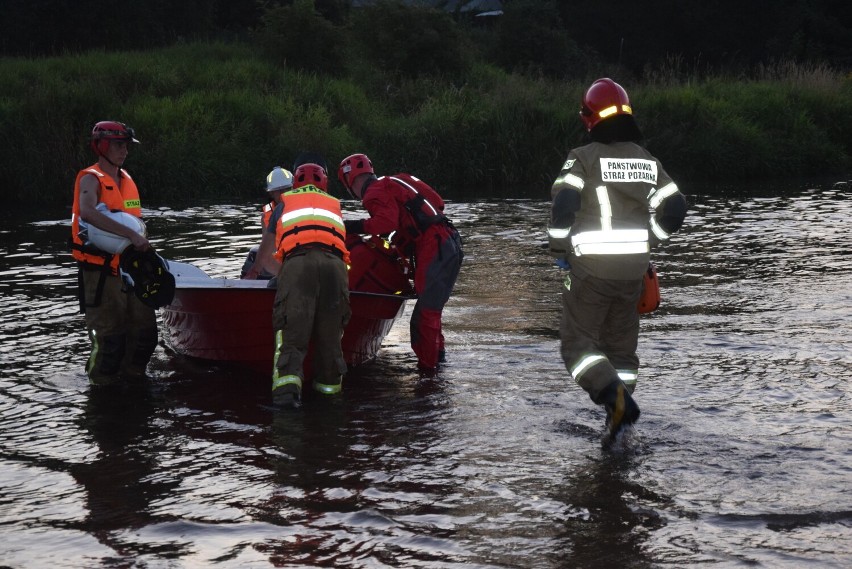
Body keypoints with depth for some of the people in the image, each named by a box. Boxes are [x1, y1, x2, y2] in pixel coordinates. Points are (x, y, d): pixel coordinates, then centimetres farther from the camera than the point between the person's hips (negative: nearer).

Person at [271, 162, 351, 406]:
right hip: (334, 263, 2)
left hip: (296, 261, -1)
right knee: (330, 329, 14)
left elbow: (273, 246, 36)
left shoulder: (283, 203, 30)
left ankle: (287, 381, -25)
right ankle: (329, 381, 19)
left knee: (292, 329, -8)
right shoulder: (334, 204, 33)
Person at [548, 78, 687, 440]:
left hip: (590, 269, -5)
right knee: (622, 344, 16)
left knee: (579, 343, 3)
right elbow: (674, 208, 6)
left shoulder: (584, 158, -9)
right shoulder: (647, 161, 7)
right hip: (633, 268, 5)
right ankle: (618, 422, 12)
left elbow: (563, 203, -19)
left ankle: (613, 394, -21)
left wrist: (559, 250, -7)